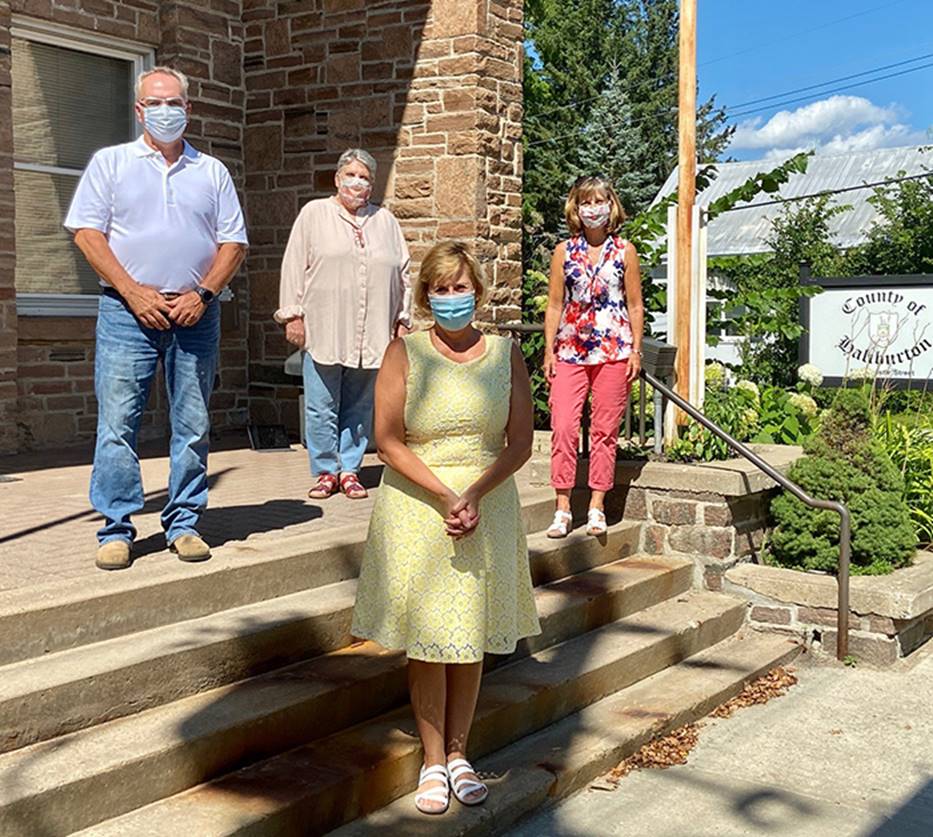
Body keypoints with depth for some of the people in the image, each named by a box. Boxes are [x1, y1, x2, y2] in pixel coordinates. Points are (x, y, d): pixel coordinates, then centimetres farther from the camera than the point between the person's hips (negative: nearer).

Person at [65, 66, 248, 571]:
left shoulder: (212, 172, 15)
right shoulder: (111, 163, 9)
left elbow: (233, 241, 10)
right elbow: (87, 231, 1)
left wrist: (203, 293, -6)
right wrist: (134, 292, -10)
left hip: (195, 316, 2)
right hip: (127, 313, -2)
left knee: (193, 426, 4)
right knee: (117, 424, -5)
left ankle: (184, 525, 13)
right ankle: (116, 529, 3)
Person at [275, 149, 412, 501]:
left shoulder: (385, 221, 17)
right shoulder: (314, 214, 8)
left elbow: (402, 274, 17)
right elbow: (294, 266, 4)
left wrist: (403, 320, 12)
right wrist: (293, 314, -3)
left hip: (371, 336, 2)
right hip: (323, 331, -2)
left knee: (359, 407, 6)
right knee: (321, 407, -1)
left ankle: (350, 469, 15)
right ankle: (326, 470, 10)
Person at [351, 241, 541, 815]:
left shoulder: (506, 354, 3)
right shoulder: (405, 353, -3)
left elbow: (520, 442, -1)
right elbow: (389, 442, -8)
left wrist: (474, 494, -15)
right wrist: (445, 496, -17)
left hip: (487, 504, 2)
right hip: (418, 505, -2)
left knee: (472, 638, 8)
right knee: (427, 638, 2)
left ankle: (459, 755, 23)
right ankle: (434, 762, 17)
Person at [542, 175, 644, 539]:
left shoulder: (624, 251, 6)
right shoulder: (564, 251, 8)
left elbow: (635, 306, 7)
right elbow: (554, 306, 9)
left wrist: (635, 351, 2)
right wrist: (549, 350, 2)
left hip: (612, 351, -1)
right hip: (570, 351, 1)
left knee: (604, 430, 3)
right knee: (563, 427, -7)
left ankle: (597, 507, 12)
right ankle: (562, 508, 0)